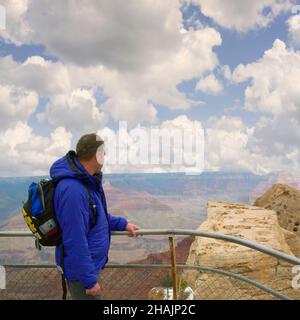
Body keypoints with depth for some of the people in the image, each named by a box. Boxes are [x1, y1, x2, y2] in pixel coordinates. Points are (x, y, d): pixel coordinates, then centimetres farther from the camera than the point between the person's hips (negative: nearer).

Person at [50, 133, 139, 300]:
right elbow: (75, 242, -30)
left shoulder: (88, 180, 2)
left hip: (91, 263, 10)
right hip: (82, 269, -10)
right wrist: (90, 280, -24)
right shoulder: (73, 190, -31)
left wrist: (122, 224, 17)